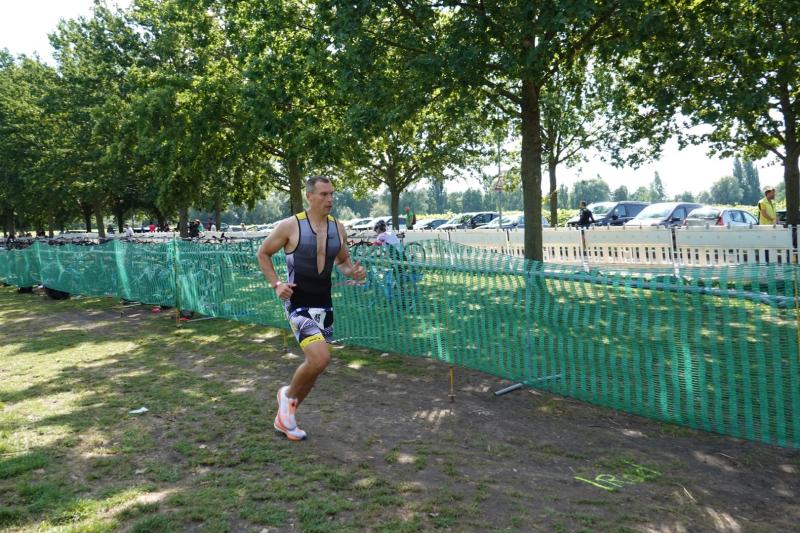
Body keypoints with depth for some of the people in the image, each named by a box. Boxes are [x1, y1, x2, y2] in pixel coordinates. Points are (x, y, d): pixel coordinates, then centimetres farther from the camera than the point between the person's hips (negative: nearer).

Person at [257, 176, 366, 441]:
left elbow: (342, 261, 17)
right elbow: (263, 253, 1)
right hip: (298, 305, -6)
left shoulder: (338, 228, 3)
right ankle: (288, 394, 10)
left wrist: (353, 272, -5)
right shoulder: (290, 226, -11)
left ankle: (284, 417, 34)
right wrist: (276, 284, -10)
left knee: (314, 364, 13)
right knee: (320, 359, -23)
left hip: (324, 305, 6)